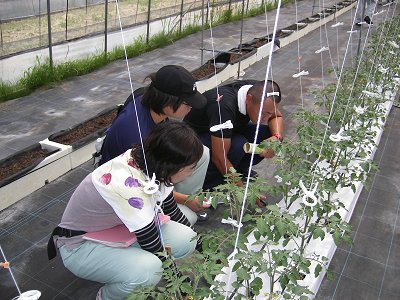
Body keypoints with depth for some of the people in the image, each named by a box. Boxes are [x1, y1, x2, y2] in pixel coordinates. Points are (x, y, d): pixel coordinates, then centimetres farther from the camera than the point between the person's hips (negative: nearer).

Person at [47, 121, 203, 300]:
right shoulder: (128, 186, -37)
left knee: (186, 240, -12)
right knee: (149, 269, -33)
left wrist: (196, 243, 10)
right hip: (81, 246, -7)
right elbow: (156, 250, -27)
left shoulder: (149, 163, -14)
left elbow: (171, 211, 3)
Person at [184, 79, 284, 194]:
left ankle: (239, 170, 3)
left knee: (268, 133, -16)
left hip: (229, 134, 7)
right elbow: (219, 157, -36)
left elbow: (277, 116, -2)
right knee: (238, 146, -35)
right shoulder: (224, 106, -38)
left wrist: (276, 138, -25)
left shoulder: (258, 90, -18)